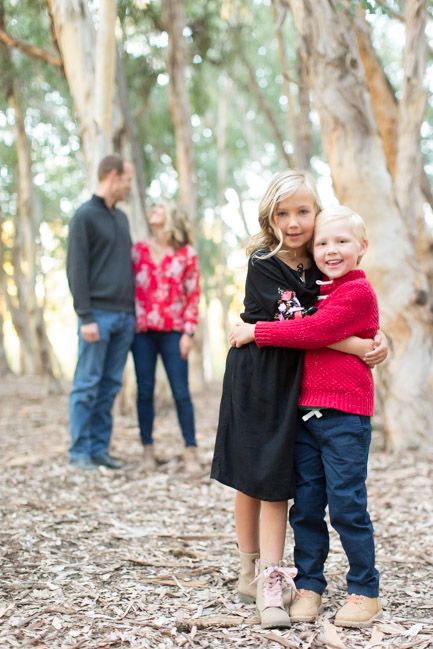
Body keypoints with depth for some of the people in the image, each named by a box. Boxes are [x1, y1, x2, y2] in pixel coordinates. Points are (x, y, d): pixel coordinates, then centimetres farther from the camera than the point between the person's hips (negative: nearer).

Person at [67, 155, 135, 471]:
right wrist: (86, 317, -15)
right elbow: (77, 269, -9)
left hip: (124, 316, 7)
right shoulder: (85, 216, -4)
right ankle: (80, 451, 4)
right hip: (99, 314, -7)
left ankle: (100, 448, 13)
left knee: (110, 386, 7)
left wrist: (134, 311, 15)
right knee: (87, 385, -3)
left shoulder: (121, 217, 19)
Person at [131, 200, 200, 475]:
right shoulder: (139, 249, 9)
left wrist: (189, 332, -5)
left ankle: (191, 452, 5)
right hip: (142, 330, 2)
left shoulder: (187, 254, 4)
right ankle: (148, 450, 13)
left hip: (173, 332, -2)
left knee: (181, 392, -2)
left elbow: (193, 295, 2)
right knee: (145, 391, 4)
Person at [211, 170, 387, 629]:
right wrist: (359, 347, -23)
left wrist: (377, 341, -12)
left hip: (294, 384, 4)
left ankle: (269, 579, 10)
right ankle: (251, 573, 20)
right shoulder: (263, 265, -12)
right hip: (254, 379, -4)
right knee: (249, 479, 5)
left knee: (276, 481, 4)